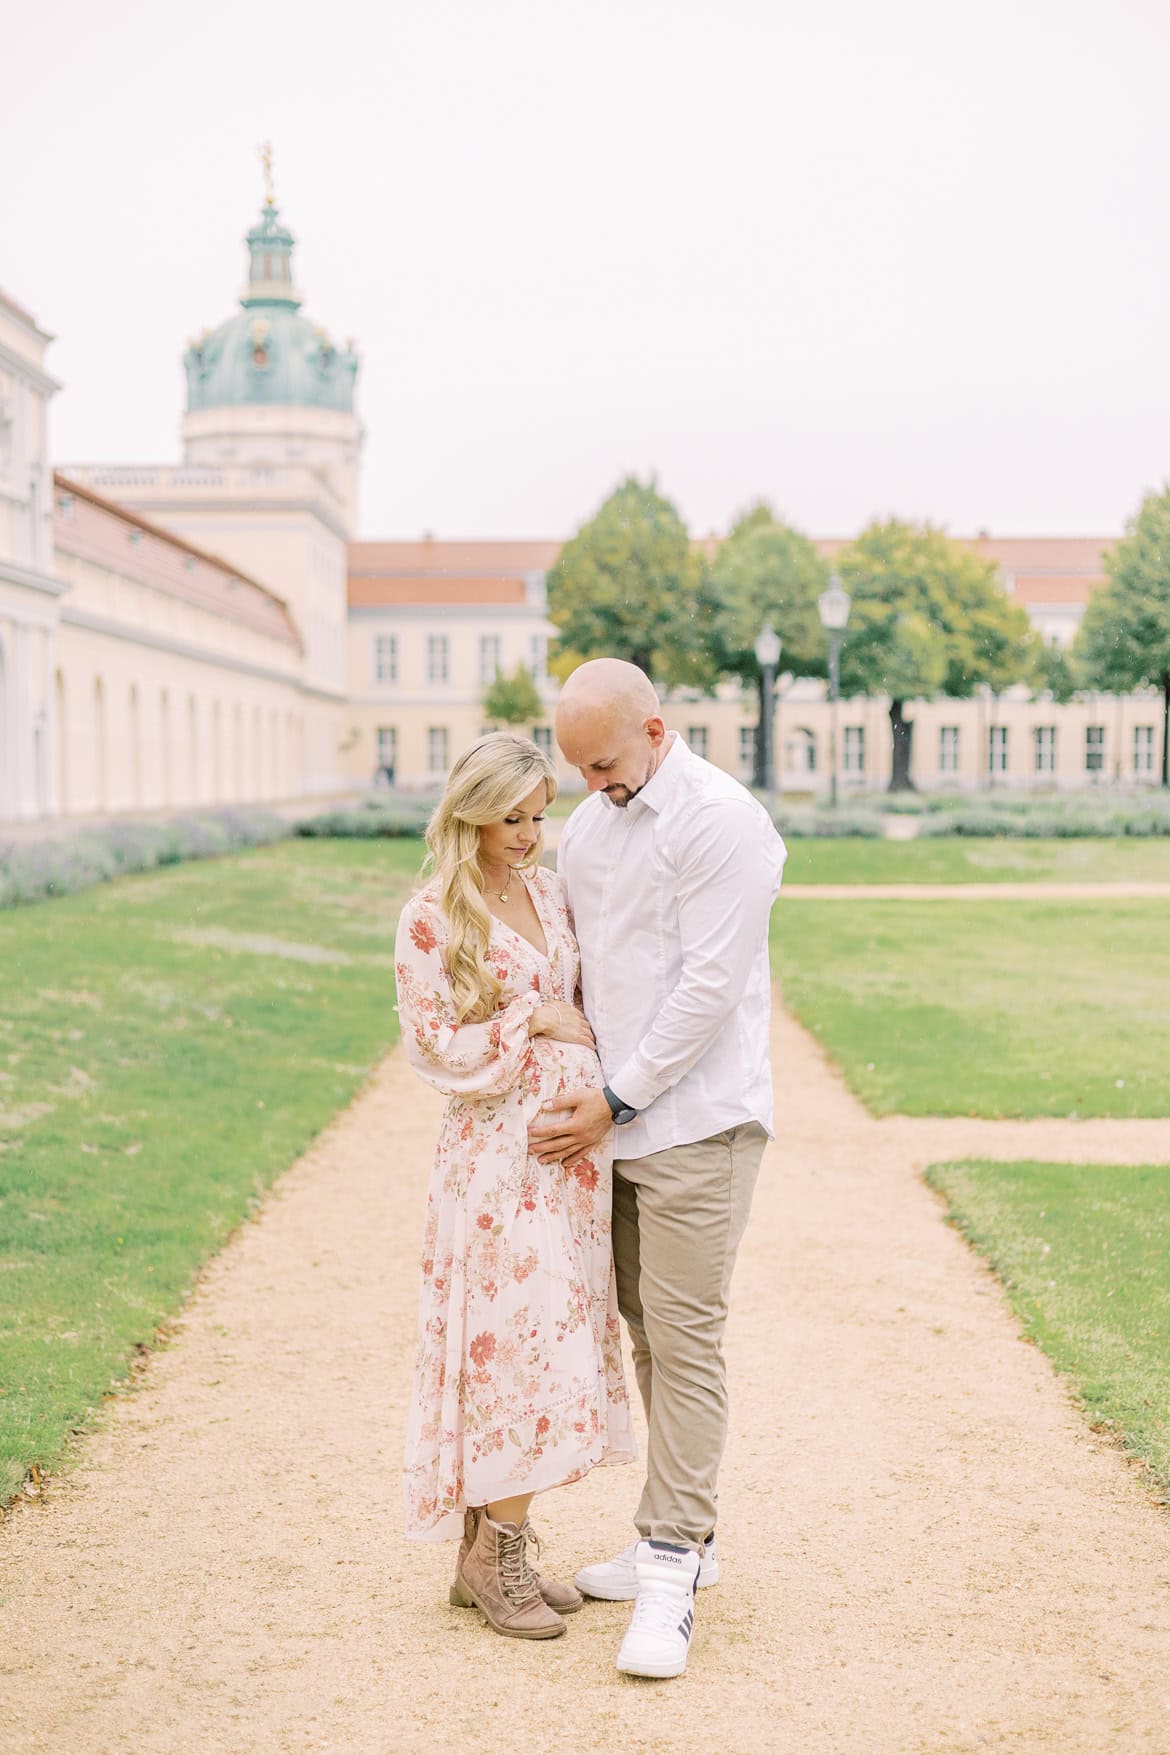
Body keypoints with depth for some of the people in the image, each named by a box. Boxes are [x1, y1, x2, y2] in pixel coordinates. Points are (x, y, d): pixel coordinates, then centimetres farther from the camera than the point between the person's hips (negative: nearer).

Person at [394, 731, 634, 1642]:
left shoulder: (553, 893, 11)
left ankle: (492, 1550, 19)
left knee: (555, 1344, 9)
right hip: (500, 1153, -6)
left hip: (577, 1148, 7)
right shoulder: (432, 919, -7)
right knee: (520, 1341, -6)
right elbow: (433, 1044, -9)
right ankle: (494, 1557, 9)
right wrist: (534, 1020, -11)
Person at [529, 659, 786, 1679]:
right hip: (614, 1120, 8)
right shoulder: (588, 826, 13)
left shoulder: (721, 821, -13)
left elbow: (708, 986, -17)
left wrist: (617, 1100, -15)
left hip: (695, 1123, -8)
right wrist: (577, 1088, 9)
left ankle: (670, 1574, 0)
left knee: (684, 1338, -6)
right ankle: (685, 1537, 25)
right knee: (644, 1330, 13)